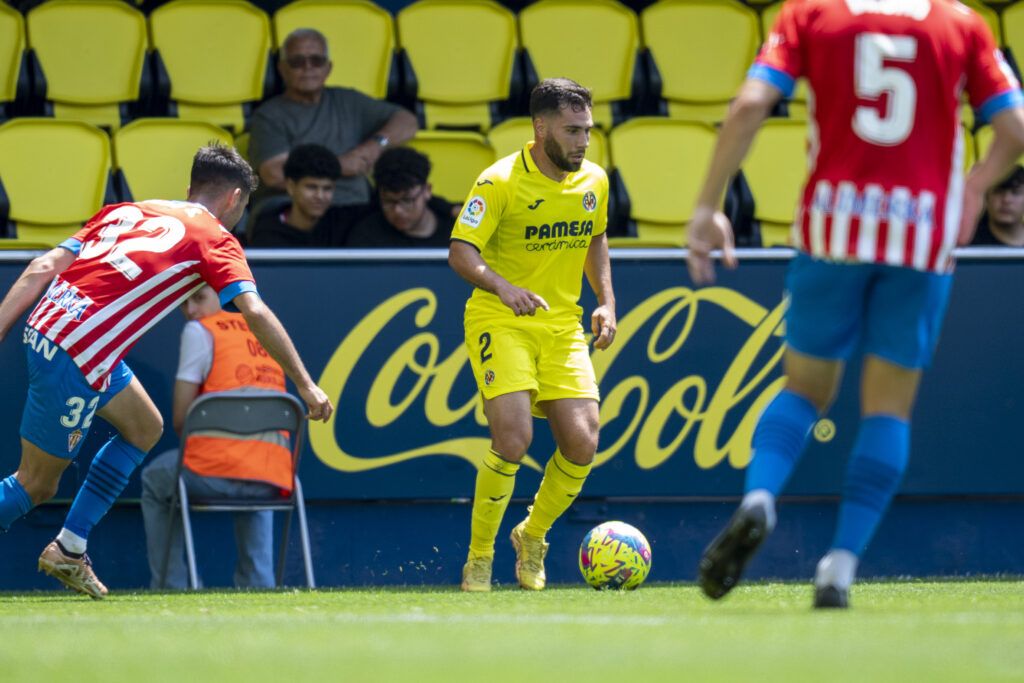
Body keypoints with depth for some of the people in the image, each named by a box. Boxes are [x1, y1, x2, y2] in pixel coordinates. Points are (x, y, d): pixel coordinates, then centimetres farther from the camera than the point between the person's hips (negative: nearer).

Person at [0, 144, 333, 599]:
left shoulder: (127, 211, 20)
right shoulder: (215, 239, 2)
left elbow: (42, 269, 11)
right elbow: (255, 313, -11)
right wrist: (305, 385, -9)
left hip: (43, 326, 8)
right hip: (76, 358, -8)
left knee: (144, 427, 22)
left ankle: (69, 550, 22)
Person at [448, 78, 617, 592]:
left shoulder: (593, 182, 4)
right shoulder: (501, 182, -14)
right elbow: (461, 251, -18)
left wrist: (606, 300, 8)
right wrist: (502, 286, -36)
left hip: (563, 327, 5)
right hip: (501, 323, -5)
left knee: (582, 444, -8)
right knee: (513, 438, -21)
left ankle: (532, 537, 20)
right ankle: (478, 557, -2)